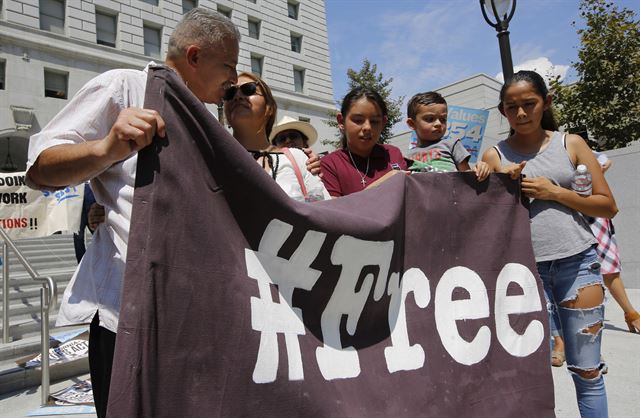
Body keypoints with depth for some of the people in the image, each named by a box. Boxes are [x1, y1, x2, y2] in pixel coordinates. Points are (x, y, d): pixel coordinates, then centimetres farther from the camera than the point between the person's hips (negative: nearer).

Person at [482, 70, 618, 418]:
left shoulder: (571, 144, 6)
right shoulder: (495, 156, 4)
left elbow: (608, 206, 4)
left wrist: (554, 192, -8)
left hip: (578, 262, 1)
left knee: (587, 370, 9)